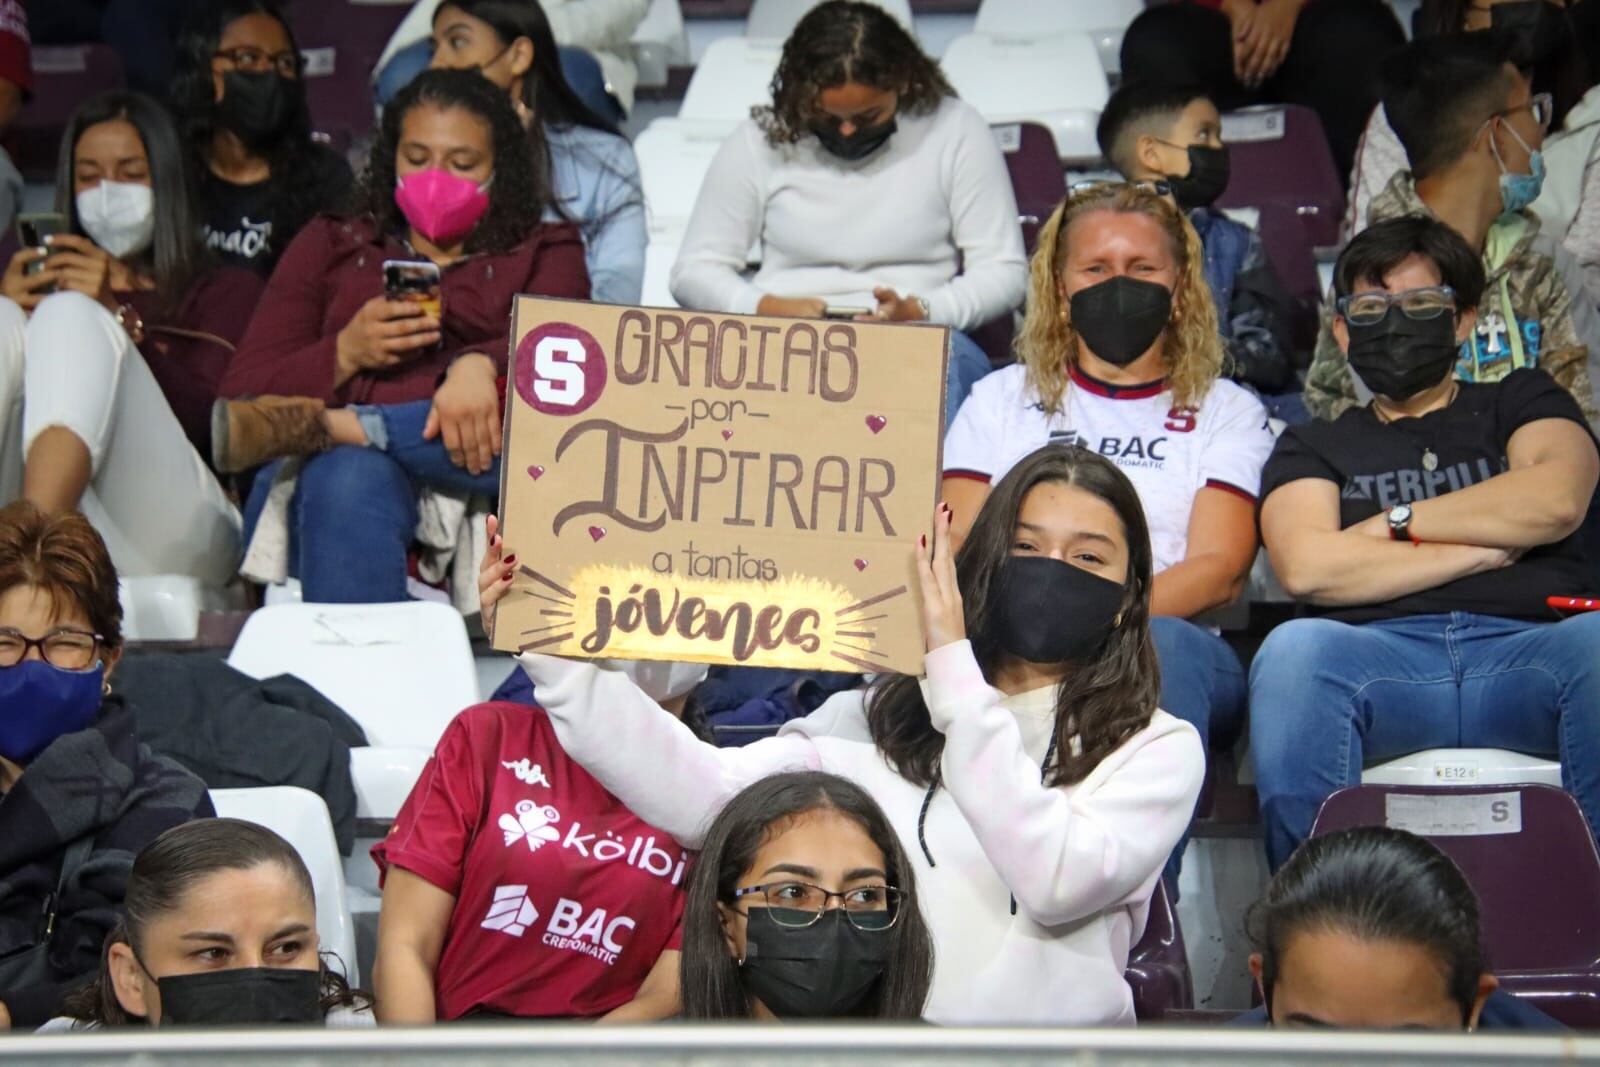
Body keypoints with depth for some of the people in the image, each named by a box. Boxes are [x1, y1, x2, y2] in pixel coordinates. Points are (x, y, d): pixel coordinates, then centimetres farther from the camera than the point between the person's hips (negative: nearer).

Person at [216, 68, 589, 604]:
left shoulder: (543, 253, 28)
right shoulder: (329, 248, 29)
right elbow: (239, 401, 16)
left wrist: (479, 367, -20)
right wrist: (345, 356, -2)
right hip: (334, 466, 0)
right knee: (353, 478, -38)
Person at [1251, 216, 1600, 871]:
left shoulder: (1521, 400, 28)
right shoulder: (1313, 447, 27)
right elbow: (1306, 567, 5)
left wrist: (1396, 522, 11)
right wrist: (1486, 545, 6)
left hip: (1530, 646, 0)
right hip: (1380, 656, 0)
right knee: (1294, 651, -35)